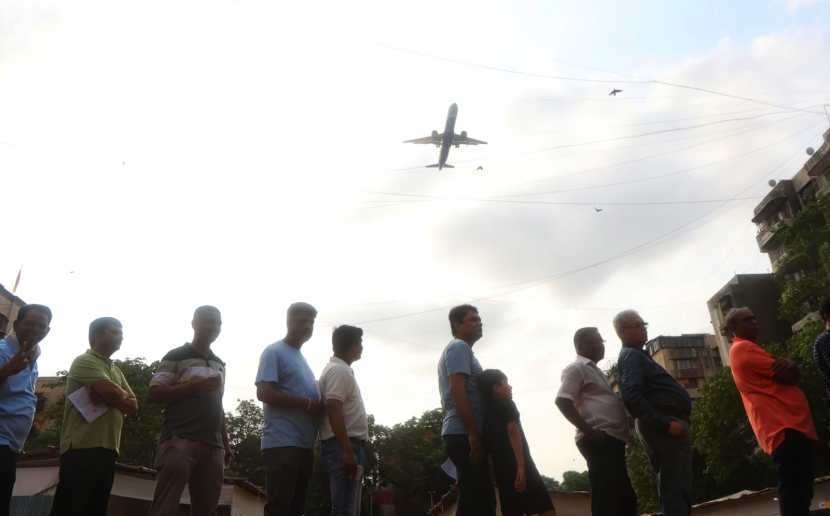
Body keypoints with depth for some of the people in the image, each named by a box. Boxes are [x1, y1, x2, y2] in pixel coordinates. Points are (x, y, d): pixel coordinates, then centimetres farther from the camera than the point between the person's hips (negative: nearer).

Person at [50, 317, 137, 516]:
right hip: (82, 449, -8)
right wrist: (123, 395, 4)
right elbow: (113, 394, -20)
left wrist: (106, 397, -7)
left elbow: (133, 406, 10)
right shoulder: (84, 362, -4)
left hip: (108, 450, 8)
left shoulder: (116, 371, 21)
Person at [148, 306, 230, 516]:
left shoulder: (219, 364, 21)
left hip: (213, 445, 6)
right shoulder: (177, 356, 4)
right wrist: (194, 386, -14)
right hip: (180, 440, -5)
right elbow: (153, 393, -5)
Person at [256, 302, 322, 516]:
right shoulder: (275, 352, -3)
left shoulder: (301, 358, 23)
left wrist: (317, 407, 7)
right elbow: (264, 393, -16)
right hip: (282, 444, -9)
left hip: (304, 446, 9)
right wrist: (308, 403, -13)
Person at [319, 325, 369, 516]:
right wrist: (348, 451, -28)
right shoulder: (339, 370, -12)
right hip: (343, 446, -11)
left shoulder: (340, 369, 20)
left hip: (347, 445, 11)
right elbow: (333, 410, -23)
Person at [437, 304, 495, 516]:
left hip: (461, 434, 10)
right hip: (463, 434, -10)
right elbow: (458, 391, -18)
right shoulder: (459, 347, -6)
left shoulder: (457, 349, 26)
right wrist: (473, 433, -22)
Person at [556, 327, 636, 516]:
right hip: (600, 441, -10)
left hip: (611, 440, 10)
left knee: (625, 499, 12)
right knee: (607, 499, -11)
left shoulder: (593, 370, 25)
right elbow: (562, 401, -18)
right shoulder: (576, 369, -5)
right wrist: (589, 431, -22)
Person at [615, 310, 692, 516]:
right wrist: (666, 424, -24)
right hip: (666, 428, -10)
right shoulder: (632, 356, -10)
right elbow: (631, 396, -24)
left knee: (673, 486, 14)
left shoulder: (635, 355, 21)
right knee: (677, 487, -10)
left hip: (663, 426, 10)